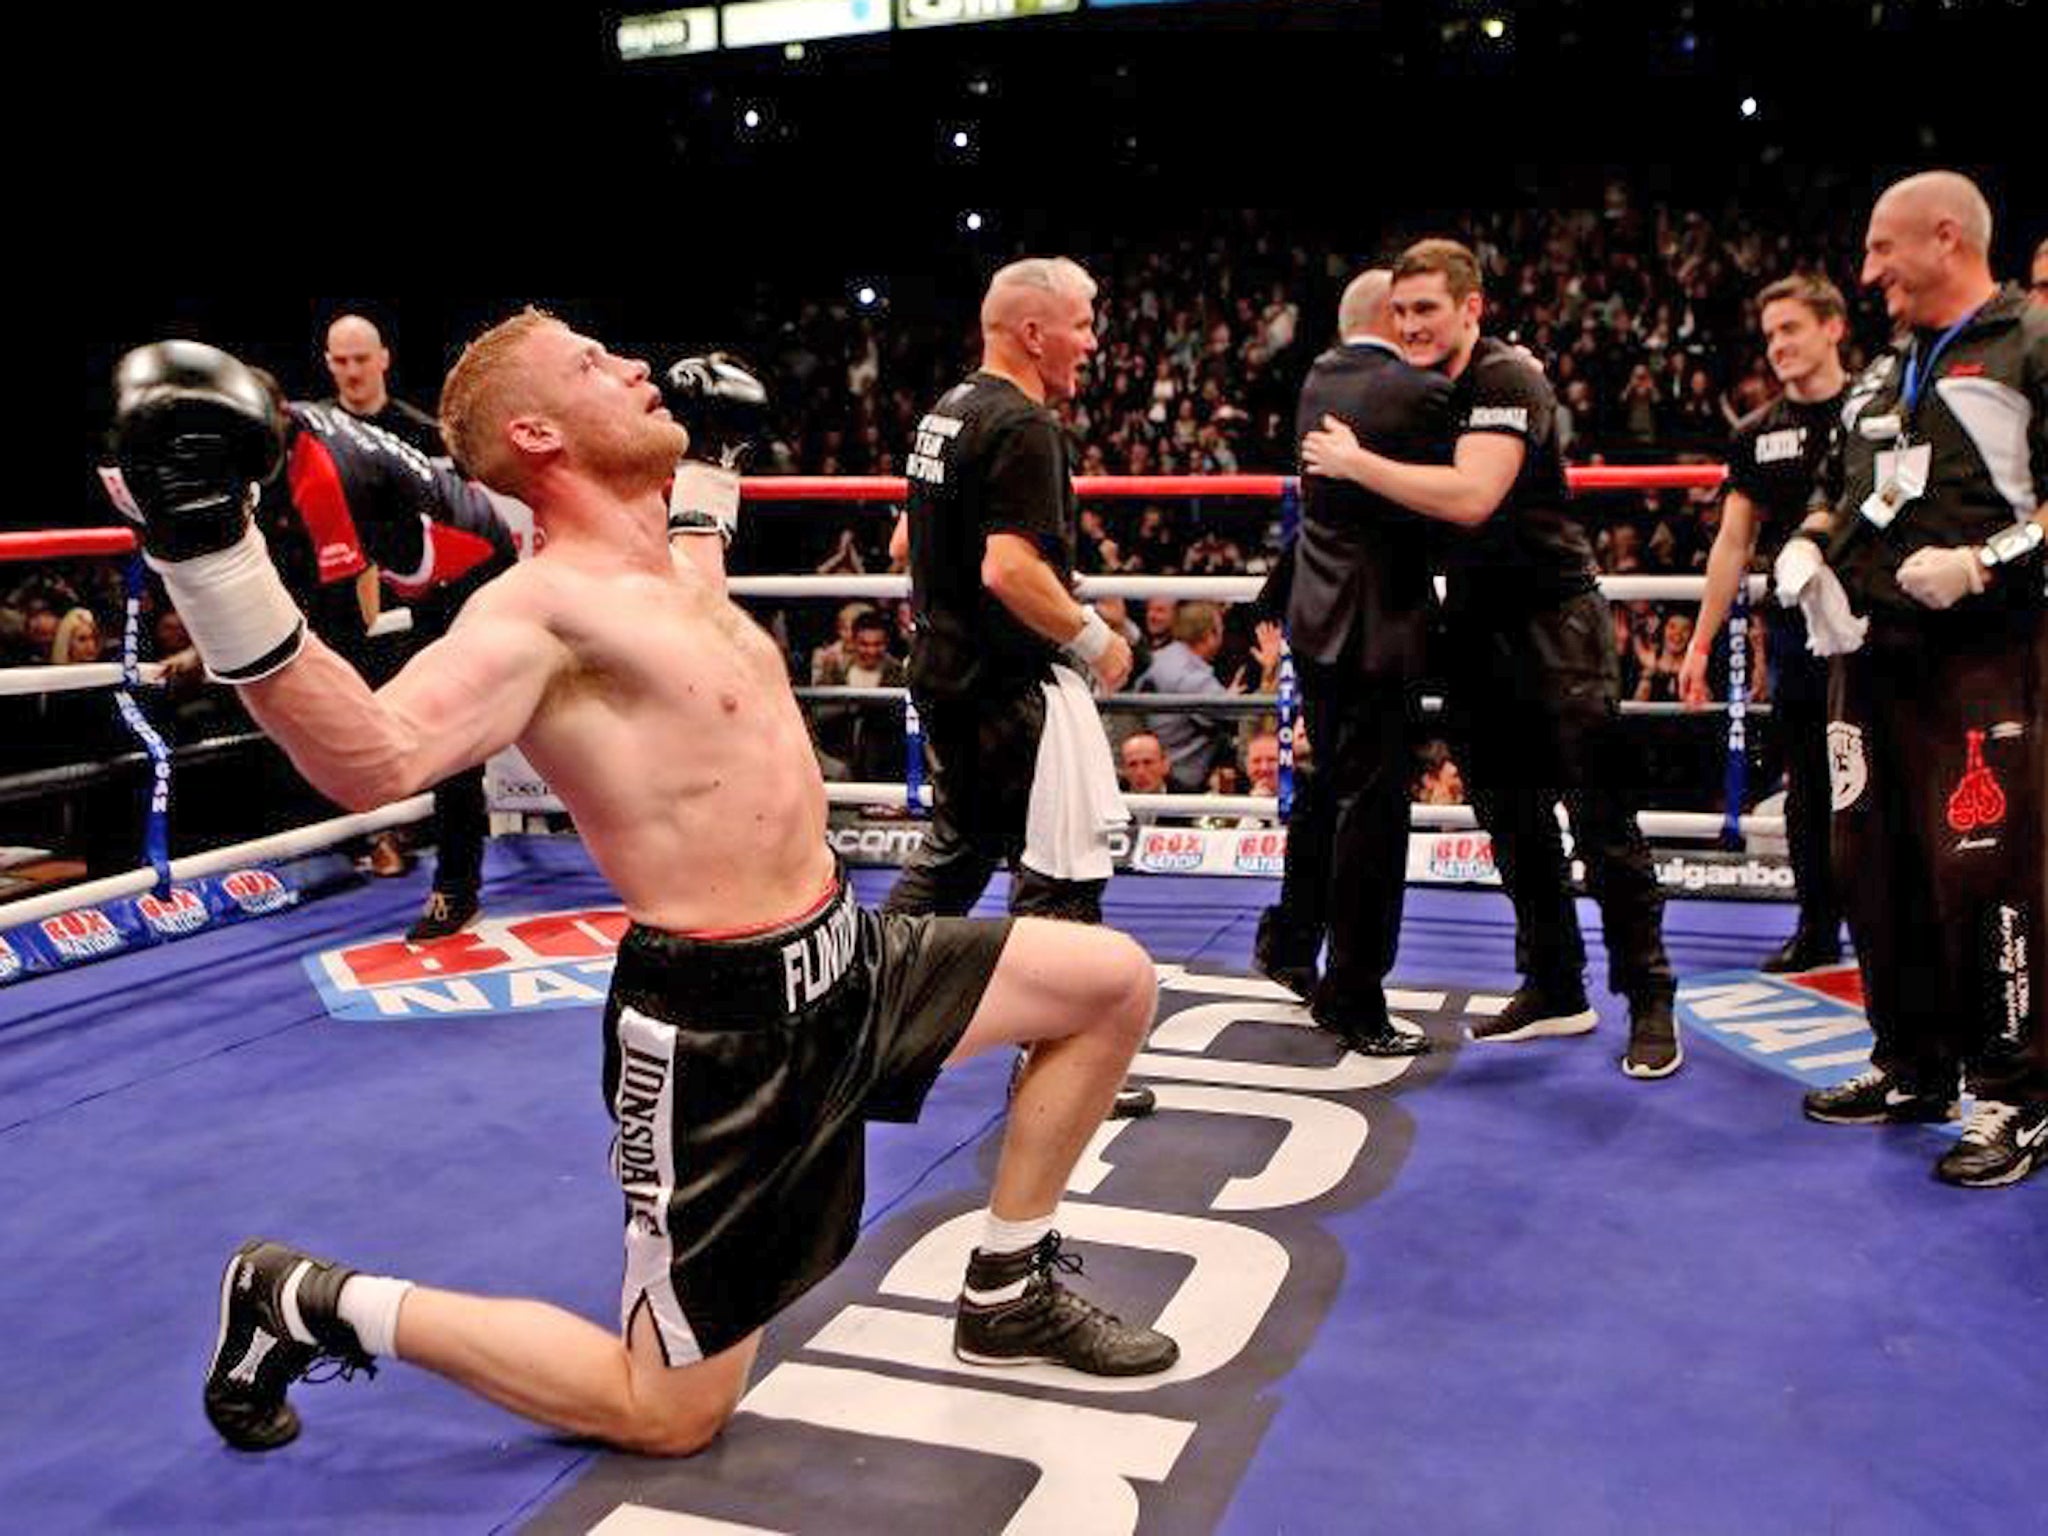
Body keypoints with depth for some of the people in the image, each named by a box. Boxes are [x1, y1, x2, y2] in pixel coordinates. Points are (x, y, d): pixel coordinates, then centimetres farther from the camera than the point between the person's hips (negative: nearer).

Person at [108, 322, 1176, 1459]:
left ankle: (1010, 1295, 24)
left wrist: (708, 464, 36)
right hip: (721, 1024, -9)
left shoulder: (678, 572, 9)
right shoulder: (543, 606, -20)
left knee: (1111, 982, 11)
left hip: (840, 959, 9)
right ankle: (308, 1301, 16)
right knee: (666, 1417, 2)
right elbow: (373, 761, -37)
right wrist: (214, 563, -45)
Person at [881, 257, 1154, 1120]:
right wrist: (1095, 639, -17)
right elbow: (1010, 568, -27)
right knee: (1059, 870, -1)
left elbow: (909, 545, 20)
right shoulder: (1022, 426, -17)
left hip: (947, 671, 10)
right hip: (1012, 684, -10)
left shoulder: (946, 412, 12)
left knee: (956, 847, 22)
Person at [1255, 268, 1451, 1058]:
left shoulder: (1318, 379, 7)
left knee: (1328, 784, 23)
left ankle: (1289, 943, 38)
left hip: (1318, 616, 8)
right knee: (1372, 808, -1)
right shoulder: (1419, 393, -15)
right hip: (1379, 625, -8)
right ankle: (1353, 1001, 6)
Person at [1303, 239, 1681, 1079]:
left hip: (1553, 621, -8)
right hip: (1478, 627, 8)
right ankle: (1554, 990, 23)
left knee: (1602, 821, -4)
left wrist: (1353, 461, -22)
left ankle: (1651, 1003, 5)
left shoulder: (1506, 381, -15)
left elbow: (1471, 497, -30)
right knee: (1512, 821, 12)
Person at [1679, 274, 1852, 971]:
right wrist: (1701, 644, 9)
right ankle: (1817, 931, 21)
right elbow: (1734, 543, 12)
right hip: (1794, 628, 4)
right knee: (1807, 787, 11)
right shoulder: (1757, 434, 11)